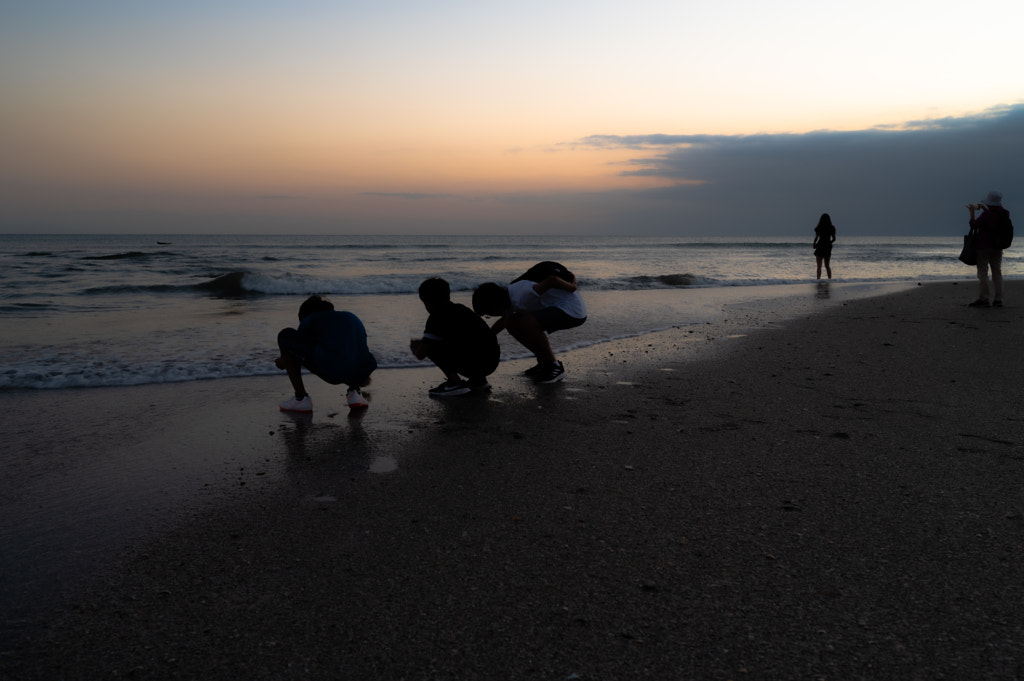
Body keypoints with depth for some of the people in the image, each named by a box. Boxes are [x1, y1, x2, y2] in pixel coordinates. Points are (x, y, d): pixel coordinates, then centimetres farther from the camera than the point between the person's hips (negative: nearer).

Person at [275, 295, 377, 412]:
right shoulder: (353, 318, 35)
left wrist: (284, 362, 56)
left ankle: (301, 398, 17)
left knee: (285, 336, 19)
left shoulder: (308, 320, 23)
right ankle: (354, 391, 17)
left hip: (330, 371, -5)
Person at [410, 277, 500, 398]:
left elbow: (421, 354, -6)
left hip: (474, 364, -8)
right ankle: (479, 379, 22)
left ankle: (455, 383, -4)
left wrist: (414, 346, 18)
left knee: (429, 347, 0)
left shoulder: (437, 318, -4)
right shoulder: (460, 308, 21)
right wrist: (422, 341, 42)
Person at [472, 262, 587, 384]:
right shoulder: (509, 297, 3)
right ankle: (543, 362, 12)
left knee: (526, 322, -29)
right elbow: (503, 321, 22)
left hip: (573, 310, -10)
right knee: (511, 323, 3)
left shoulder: (521, 296, -28)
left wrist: (571, 287, -15)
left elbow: (551, 280, -34)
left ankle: (555, 367, -12)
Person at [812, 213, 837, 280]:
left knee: (819, 266, 2)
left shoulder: (818, 228, -10)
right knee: (827, 266, 15)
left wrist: (814, 244, 6)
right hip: (828, 248, 4)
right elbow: (834, 239, 3)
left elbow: (816, 238, -11)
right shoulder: (831, 228, 1)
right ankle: (830, 279, 13)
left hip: (820, 247, -4)